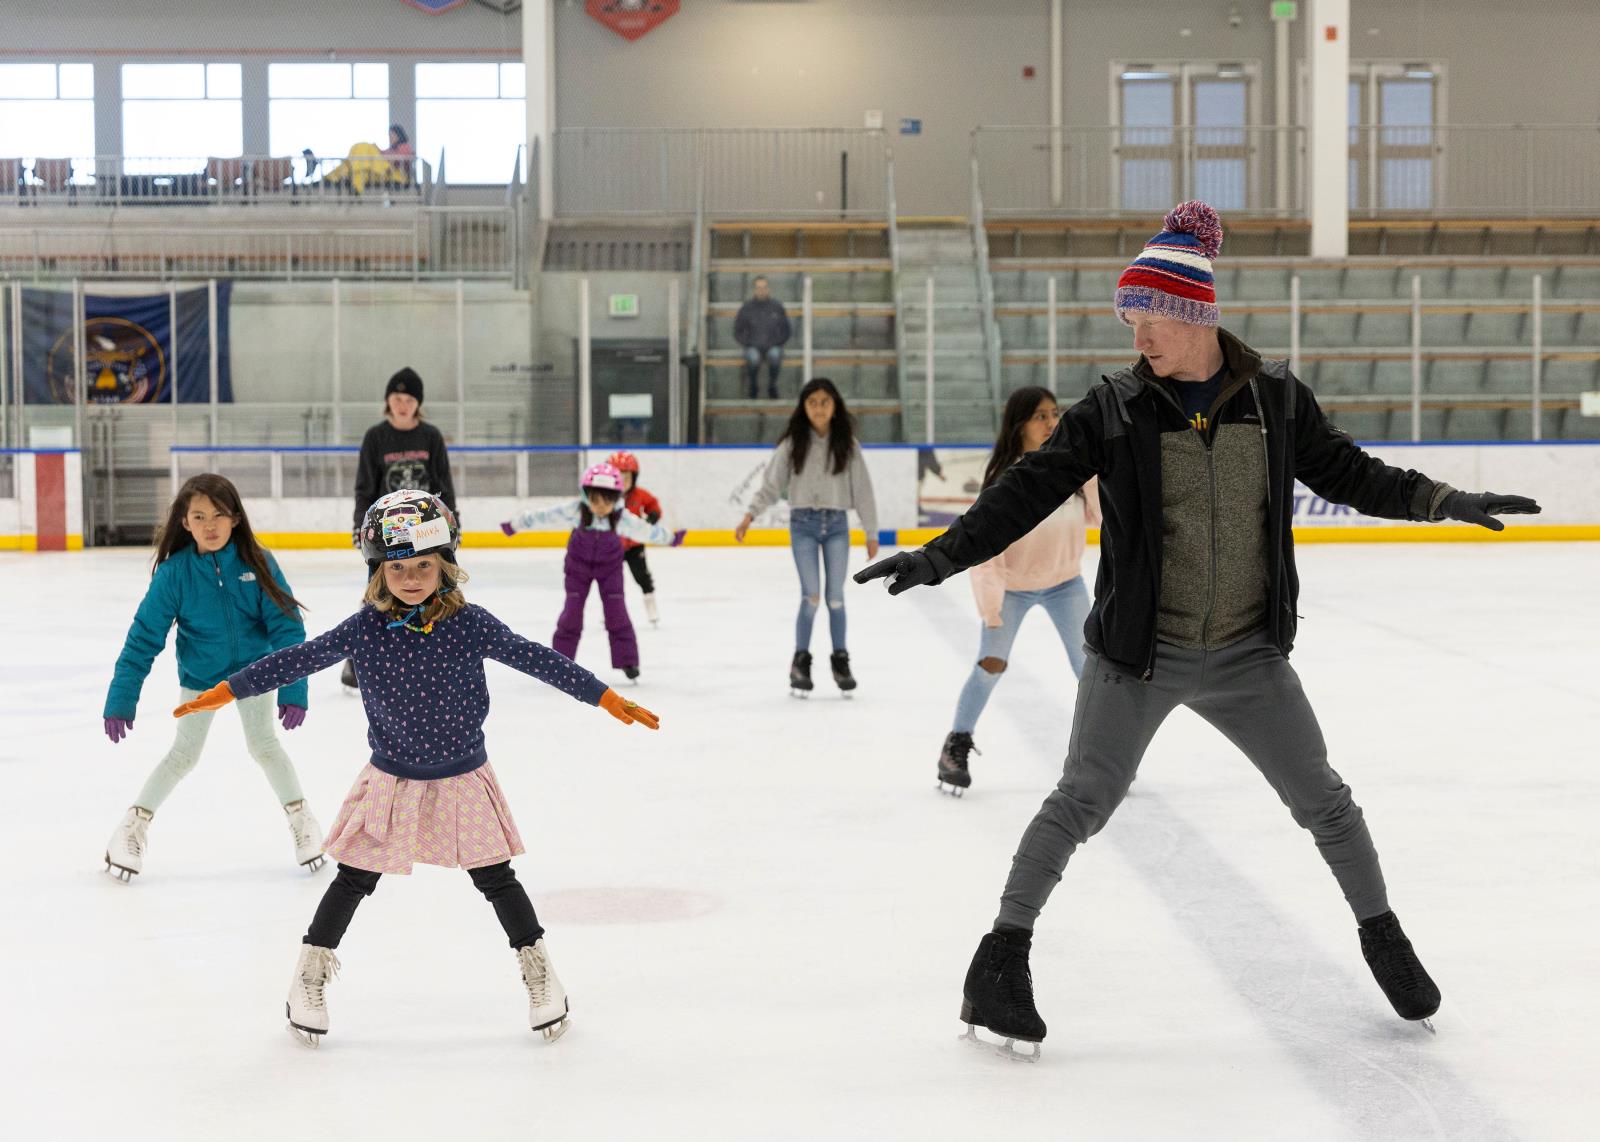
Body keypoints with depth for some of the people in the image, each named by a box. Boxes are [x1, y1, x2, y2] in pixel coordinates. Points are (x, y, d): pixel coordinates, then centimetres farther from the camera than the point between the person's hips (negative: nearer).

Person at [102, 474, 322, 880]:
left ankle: (301, 817, 22)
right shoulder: (175, 571, -22)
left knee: (264, 745, 2)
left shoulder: (257, 563, -23)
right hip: (200, 677, 0)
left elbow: (286, 626, -19)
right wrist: (120, 700, -18)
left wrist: (294, 689, -24)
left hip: (253, 670, 0)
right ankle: (133, 825, 21)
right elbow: (144, 637, -17)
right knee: (184, 754, 5)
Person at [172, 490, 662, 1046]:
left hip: (461, 779, 0)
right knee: (354, 879, 6)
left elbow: (538, 660, -10)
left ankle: (540, 972, 22)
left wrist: (605, 697, -12)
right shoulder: (365, 628, -10)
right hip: (391, 780, 0)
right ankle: (309, 976, 22)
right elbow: (300, 659, -6)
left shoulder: (470, 624, -13)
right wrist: (227, 689, -7)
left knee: (495, 878, 5)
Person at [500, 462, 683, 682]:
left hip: (609, 566, 0)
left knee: (616, 610, -4)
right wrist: (515, 525, -17)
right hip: (579, 564, 0)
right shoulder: (574, 511, -30)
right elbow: (544, 517, -24)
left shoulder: (622, 518, -27)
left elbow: (645, 530, -12)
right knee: (572, 611, -3)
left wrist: (670, 538, 0)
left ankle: (627, 661, 7)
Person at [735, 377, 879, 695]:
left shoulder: (847, 444, 2)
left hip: (837, 524, 1)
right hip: (803, 524, -1)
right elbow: (771, 484, -2)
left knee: (835, 596, 2)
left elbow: (862, 489, 4)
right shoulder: (793, 443, -1)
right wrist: (750, 516, -14)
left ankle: (840, 660, 15)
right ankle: (801, 661, 4)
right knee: (811, 595, -9)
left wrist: (871, 533, 5)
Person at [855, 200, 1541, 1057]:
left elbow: (1346, 474, 8)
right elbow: (1029, 490, -8)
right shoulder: (1115, 409, -6)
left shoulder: (1275, 400, -2)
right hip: (1136, 654, -2)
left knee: (1322, 799, 10)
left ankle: (1382, 935, 30)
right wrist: (939, 557, -16)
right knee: (1082, 800, -6)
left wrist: (1442, 499, -3)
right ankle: (1002, 957, 4)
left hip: (1248, 655, 2)